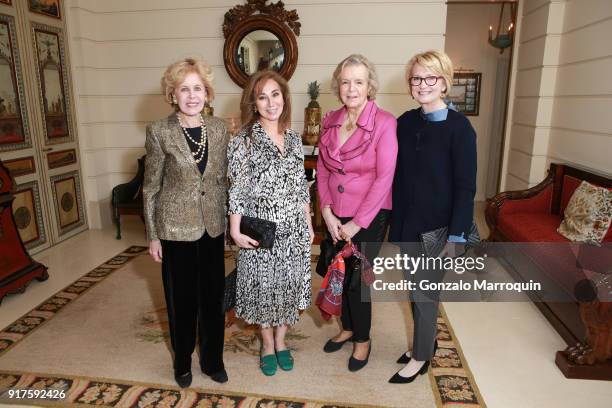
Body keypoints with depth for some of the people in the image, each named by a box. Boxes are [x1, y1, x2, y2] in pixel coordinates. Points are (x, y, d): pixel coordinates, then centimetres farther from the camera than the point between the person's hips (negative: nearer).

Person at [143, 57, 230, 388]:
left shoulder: (219, 129, 1)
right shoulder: (159, 132, -8)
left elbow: (224, 179, 8)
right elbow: (150, 188, -4)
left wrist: (229, 220, 7)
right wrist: (153, 236, -3)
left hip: (212, 226, 3)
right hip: (176, 227, -3)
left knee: (213, 295, 12)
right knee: (181, 298, 11)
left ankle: (212, 359, 34)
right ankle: (182, 362, 36)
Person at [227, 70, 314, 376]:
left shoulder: (294, 139, 6)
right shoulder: (243, 141, -8)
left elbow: (301, 187, 10)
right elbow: (236, 190, -9)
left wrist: (309, 224, 10)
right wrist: (235, 231, -12)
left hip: (294, 229, 4)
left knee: (289, 284, 13)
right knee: (263, 285, 10)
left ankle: (281, 340, 36)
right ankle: (267, 344, 33)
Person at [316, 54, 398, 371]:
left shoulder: (384, 123, -14)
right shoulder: (331, 121, 2)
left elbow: (384, 178, -16)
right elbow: (322, 169, 6)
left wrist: (357, 223, -14)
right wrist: (327, 212, -4)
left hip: (369, 216, -4)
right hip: (335, 215, 5)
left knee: (356, 279, 4)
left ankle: (363, 339, 30)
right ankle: (348, 328, 41)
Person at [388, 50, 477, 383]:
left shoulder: (458, 126, -12)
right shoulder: (405, 122, 4)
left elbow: (465, 185, -13)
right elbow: (398, 175, 7)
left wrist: (456, 234, -15)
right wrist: (395, 220, 8)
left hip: (437, 224, -5)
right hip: (407, 221, 5)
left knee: (424, 291, 6)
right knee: (415, 287, 17)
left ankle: (421, 357, 27)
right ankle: (427, 341, 40)